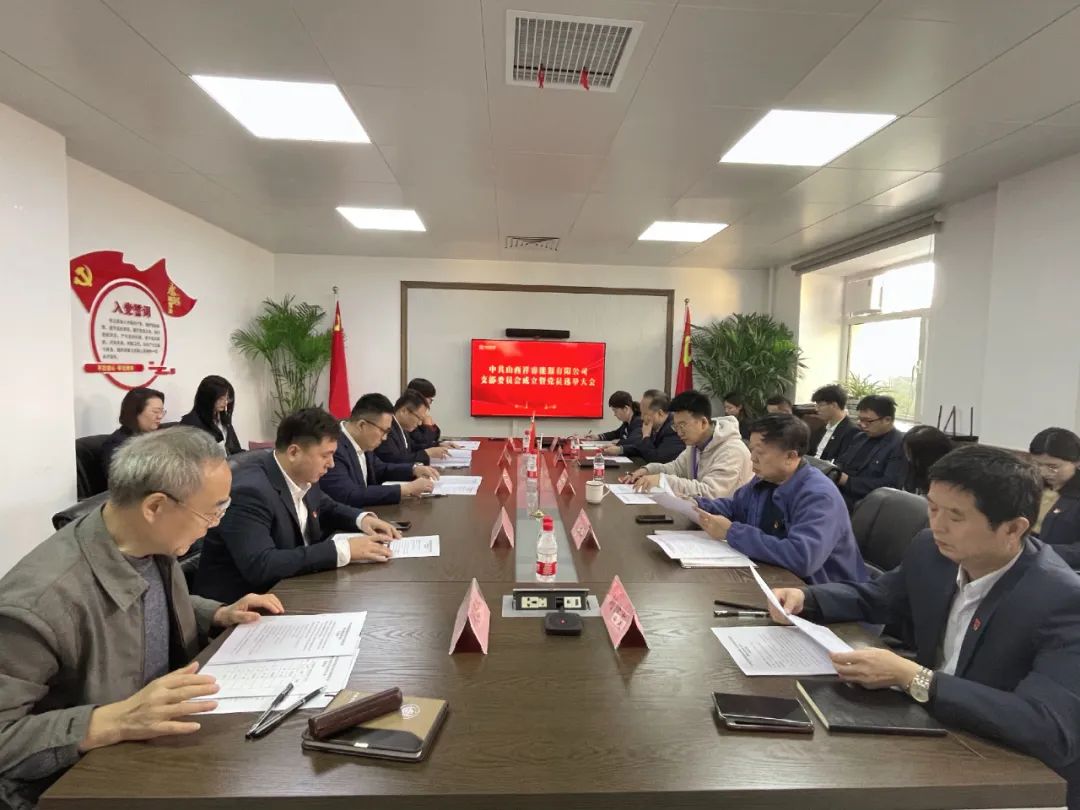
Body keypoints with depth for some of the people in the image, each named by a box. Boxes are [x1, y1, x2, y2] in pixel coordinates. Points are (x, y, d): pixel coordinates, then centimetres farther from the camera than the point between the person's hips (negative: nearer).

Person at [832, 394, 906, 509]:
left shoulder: (901, 445, -7)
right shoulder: (861, 438, 18)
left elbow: (889, 485, -17)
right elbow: (841, 462, 20)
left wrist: (847, 480, -17)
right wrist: (834, 471, -4)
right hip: (838, 495, 8)